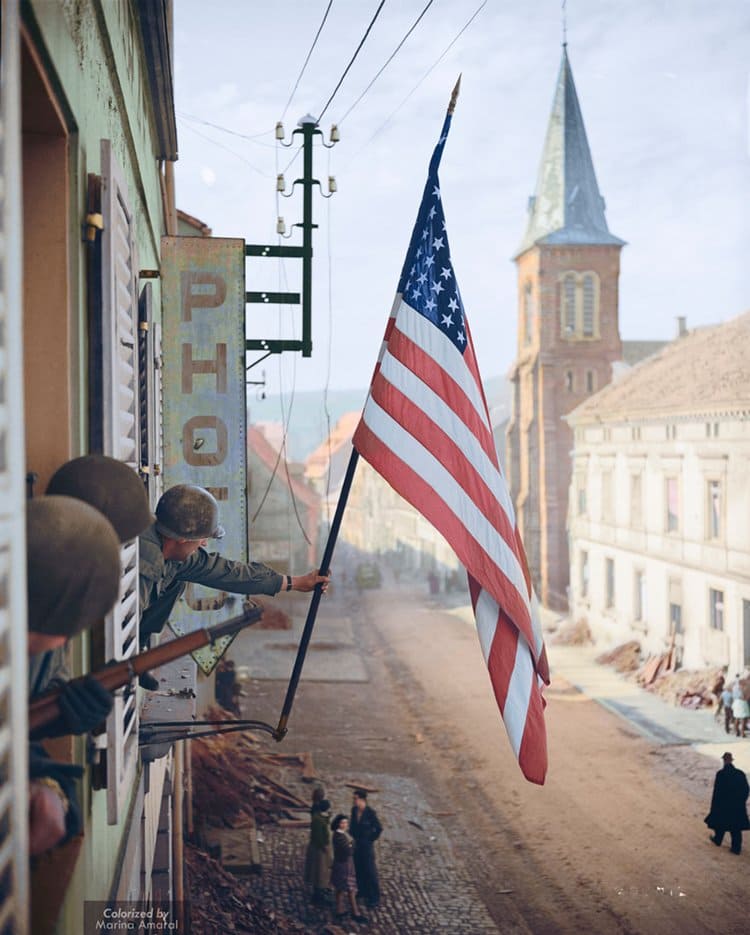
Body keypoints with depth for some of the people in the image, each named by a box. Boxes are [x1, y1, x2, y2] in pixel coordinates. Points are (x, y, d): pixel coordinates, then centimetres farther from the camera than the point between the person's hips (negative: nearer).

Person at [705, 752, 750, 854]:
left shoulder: (720, 774, -17)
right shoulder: (740, 774, -6)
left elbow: (717, 791, -15)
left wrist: (714, 806, -6)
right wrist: (741, 801, 14)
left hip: (723, 805, -2)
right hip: (738, 807, 2)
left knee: (720, 824, 20)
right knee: (736, 828, 10)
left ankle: (718, 840, 38)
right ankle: (736, 848, 10)